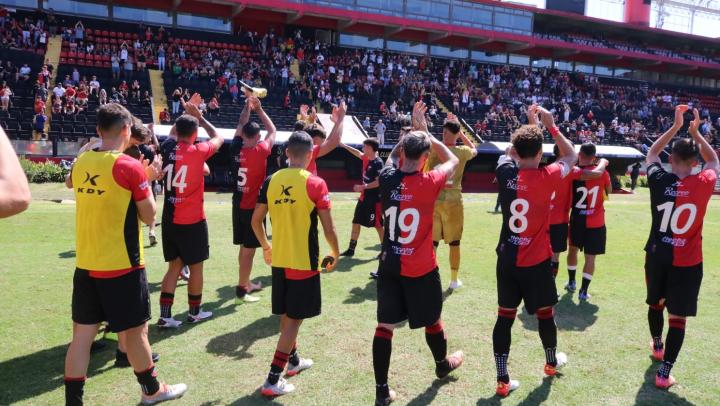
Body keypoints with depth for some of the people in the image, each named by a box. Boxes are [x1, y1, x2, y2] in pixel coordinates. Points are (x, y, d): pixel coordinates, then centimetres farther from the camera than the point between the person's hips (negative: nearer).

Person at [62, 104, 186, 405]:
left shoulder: (81, 162, 3)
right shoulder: (131, 167, -16)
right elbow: (149, 216, -8)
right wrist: (149, 179, 4)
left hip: (86, 265, 6)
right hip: (122, 266, -6)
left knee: (82, 335, 10)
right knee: (135, 332, 9)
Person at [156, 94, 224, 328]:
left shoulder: (167, 148, 0)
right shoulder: (198, 151, -12)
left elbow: (174, 132, 26)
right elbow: (218, 138, 9)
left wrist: (186, 112, 28)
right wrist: (199, 116, 15)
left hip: (170, 219, 5)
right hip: (192, 221, -5)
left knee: (174, 266, 13)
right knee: (196, 266, 10)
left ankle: (164, 315, 8)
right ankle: (194, 312, 23)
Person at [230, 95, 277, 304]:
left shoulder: (236, 149, -3)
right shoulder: (261, 151, -15)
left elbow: (240, 126, 14)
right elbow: (272, 130, 0)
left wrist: (247, 106, 18)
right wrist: (259, 109, 8)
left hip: (238, 205, 6)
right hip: (253, 206, -6)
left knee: (244, 246, 17)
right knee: (249, 248, -1)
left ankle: (246, 283, 31)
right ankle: (241, 290, 3)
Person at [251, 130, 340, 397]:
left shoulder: (271, 181, -1)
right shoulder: (315, 184, -14)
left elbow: (256, 220, 5)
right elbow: (328, 228, -13)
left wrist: (266, 247, 20)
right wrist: (335, 254, 4)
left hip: (279, 259, 5)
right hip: (304, 262, -5)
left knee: (286, 315, 20)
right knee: (293, 319, 4)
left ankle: (293, 361, 39)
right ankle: (273, 380, 5)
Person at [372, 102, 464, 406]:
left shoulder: (387, 178, -7)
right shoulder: (429, 183, -17)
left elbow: (393, 155, 17)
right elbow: (452, 161, 4)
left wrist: (413, 128, 18)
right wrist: (427, 134, 8)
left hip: (389, 265, 3)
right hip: (421, 268, -3)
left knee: (385, 325, 6)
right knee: (432, 320, 20)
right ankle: (443, 365, 46)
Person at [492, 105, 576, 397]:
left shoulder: (505, 173, -7)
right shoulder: (547, 178, -14)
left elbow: (509, 153, 17)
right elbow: (571, 156, 5)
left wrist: (530, 123, 18)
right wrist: (551, 126, 6)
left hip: (506, 260, 2)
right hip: (536, 263, -2)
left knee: (505, 317, 7)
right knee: (545, 314, 19)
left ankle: (502, 380, 12)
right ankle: (551, 362, 43)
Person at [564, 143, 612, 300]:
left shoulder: (573, 173, -10)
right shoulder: (602, 172, -5)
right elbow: (609, 191, 10)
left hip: (577, 219, 1)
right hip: (596, 222, 0)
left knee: (573, 249, 22)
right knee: (590, 257, 5)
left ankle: (571, 282, 32)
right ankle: (583, 291, 6)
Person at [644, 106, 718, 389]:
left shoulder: (659, 180, -10)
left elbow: (652, 154, 11)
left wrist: (675, 126, 10)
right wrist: (696, 132, 13)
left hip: (657, 256, 2)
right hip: (687, 262, -2)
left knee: (655, 303, 24)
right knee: (677, 317, 4)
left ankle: (657, 346, 44)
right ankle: (664, 373, 4)